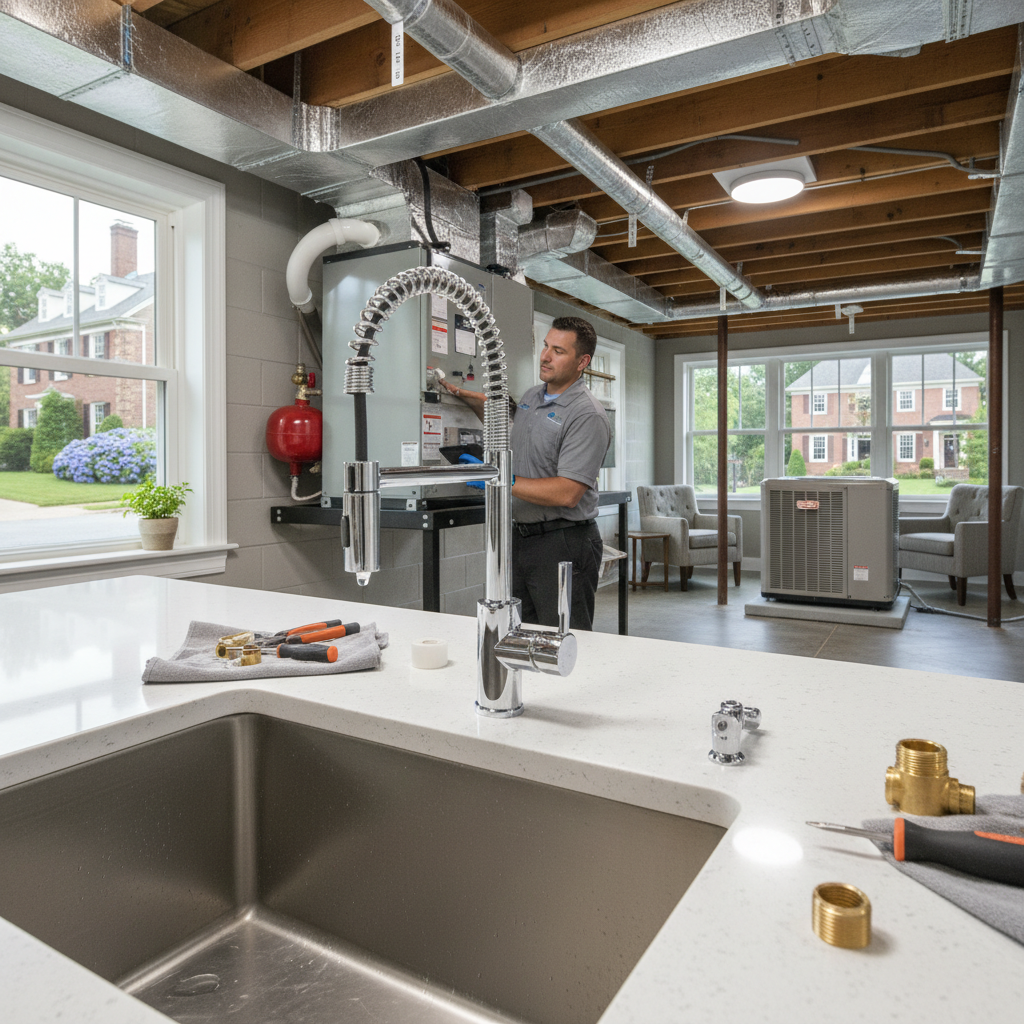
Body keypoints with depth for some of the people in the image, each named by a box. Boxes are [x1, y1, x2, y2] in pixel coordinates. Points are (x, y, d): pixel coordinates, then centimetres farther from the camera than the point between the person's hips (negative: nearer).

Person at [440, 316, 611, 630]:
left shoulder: (588, 415, -15)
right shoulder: (533, 396, 12)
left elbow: (567, 493, -24)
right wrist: (464, 395, 24)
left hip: (563, 544, -8)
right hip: (520, 537, 8)